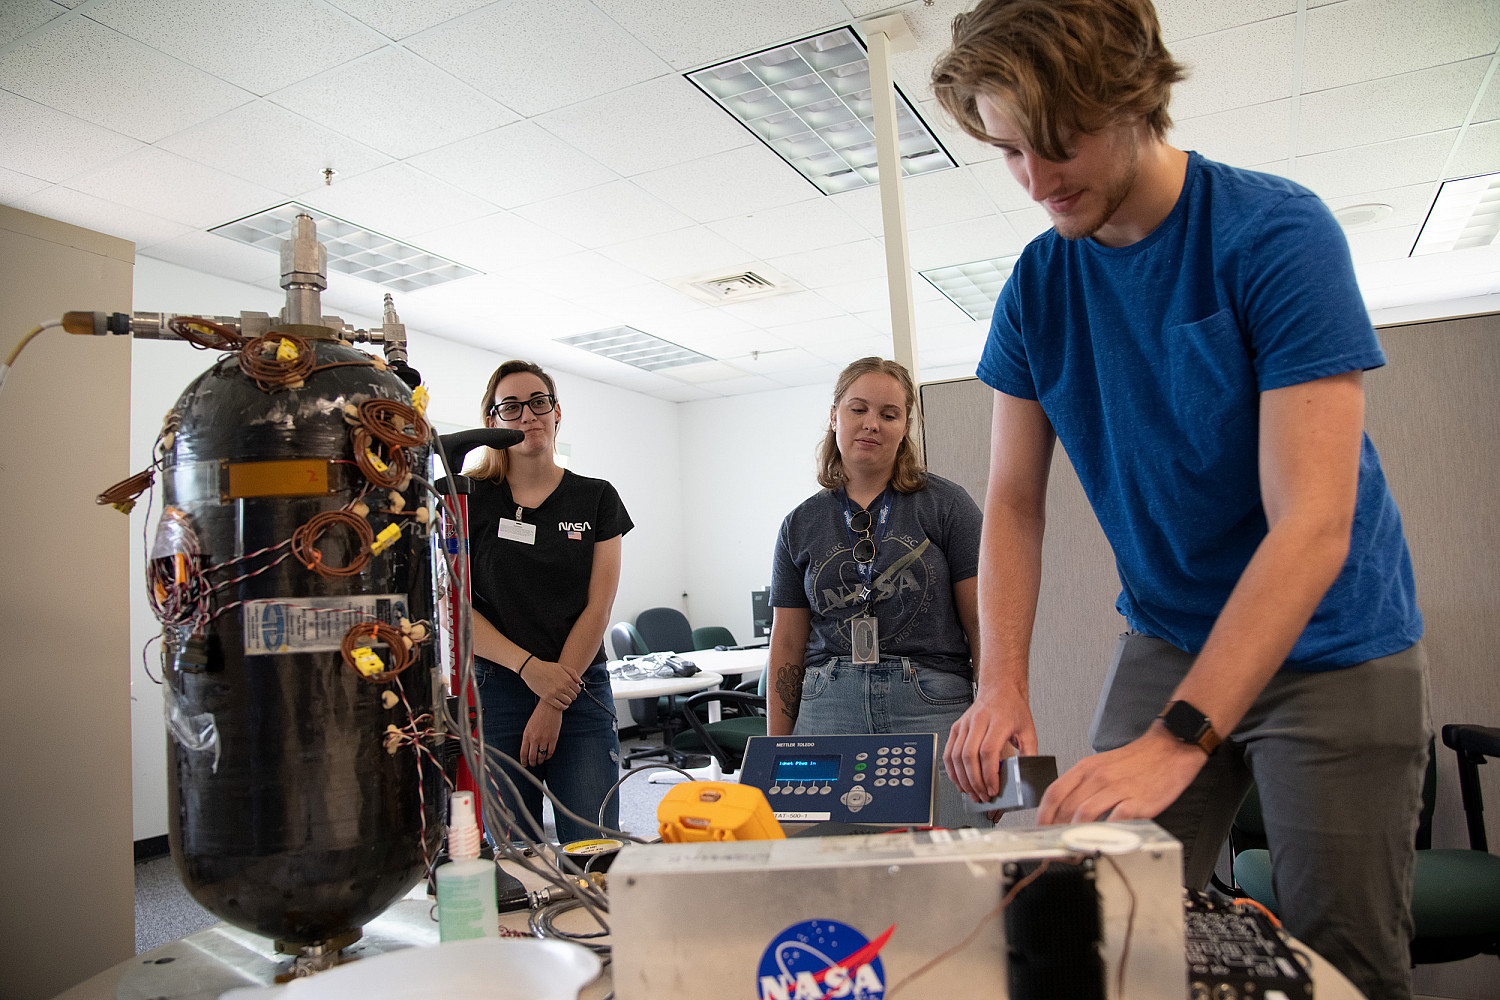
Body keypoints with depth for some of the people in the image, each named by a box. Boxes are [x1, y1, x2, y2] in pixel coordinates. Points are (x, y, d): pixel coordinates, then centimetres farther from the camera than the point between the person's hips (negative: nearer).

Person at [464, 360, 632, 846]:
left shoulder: (596, 499, 6)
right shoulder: (470, 500, 4)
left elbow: (597, 608, 0)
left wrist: (554, 705, -7)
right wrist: (529, 667, -14)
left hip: (581, 693, 1)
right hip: (494, 691, 0)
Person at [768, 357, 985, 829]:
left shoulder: (946, 505, 4)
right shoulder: (801, 524, 11)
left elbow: (984, 622, 1)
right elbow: (787, 647, 11)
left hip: (931, 706, -2)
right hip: (828, 709, 2)